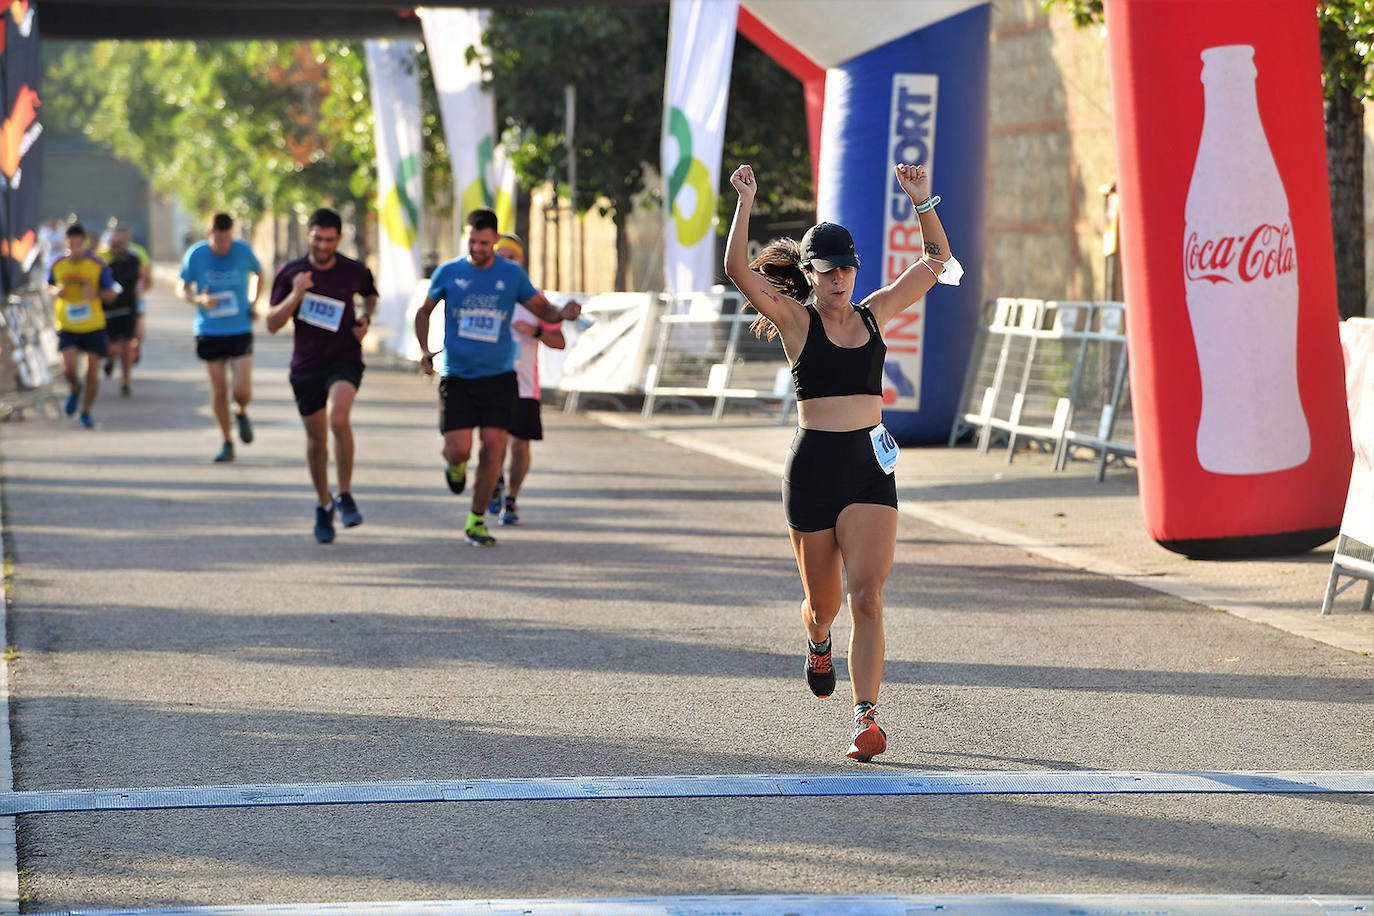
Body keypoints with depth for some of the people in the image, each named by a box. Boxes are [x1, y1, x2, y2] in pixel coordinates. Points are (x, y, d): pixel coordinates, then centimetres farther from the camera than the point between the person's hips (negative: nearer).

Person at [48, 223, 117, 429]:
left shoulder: (98, 265, -6)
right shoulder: (58, 265, 0)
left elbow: (111, 293, -1)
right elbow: (50, 286, 17)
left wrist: (96, 294, -22)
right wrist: (56, 291, -7)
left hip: (94, 326, 0)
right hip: (67, 326, 0)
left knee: (93, 372, 0)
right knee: (69, 367, -16)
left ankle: (86, 413, 18)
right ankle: (75, 388, 20)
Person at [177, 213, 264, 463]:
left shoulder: (243, 251, -4)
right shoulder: (195, 255, -6)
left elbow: (259, 274, 16)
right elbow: (181, 288, 5)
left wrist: (254, 304, 4)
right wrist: (198, 300, -16)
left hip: (240, 330, 0)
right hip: (210, 332, 0)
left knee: (243, 390, -10)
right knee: (219, 390, 3)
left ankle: (241, 413, 26)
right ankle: (226, 442, 19)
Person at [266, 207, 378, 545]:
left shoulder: (355, 271, -1)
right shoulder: (290, 273, -2)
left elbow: (370, 295, 23)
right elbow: (272, 324, -6)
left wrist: (365, 319, 2)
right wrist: (296, 295, -21)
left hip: (344, 360, -2)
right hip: (306, 365, 2)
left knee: (338, 418, -28)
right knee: (316, 438, 10)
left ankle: (345, 496, -14)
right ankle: (323, 505, 31)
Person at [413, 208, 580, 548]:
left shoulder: (512, 274, 1)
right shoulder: (448, 273, 0)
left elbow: (542, 309, 9)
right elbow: (424, 311, 15)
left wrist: (562, 314, -14)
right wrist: (424, 351, 1)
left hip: (498, 378, 1)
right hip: (457, 377, -1)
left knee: (492, 449, -7)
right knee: (459, 449, -12)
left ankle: (476, 522, 8)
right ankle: (456, 466, 28)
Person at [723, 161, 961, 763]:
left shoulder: (873, 314, 9)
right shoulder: (795, 321, -1)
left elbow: (937, 262, 14)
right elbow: (737, 270, -16)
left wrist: (922, 202, 3)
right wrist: (745, 204, -22)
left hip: (870, 466, 2)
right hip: (813, 466, -1)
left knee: (866, 594, -13)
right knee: (824, 601, 11)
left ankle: (866, 718, -16)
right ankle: (817, 643, 48)